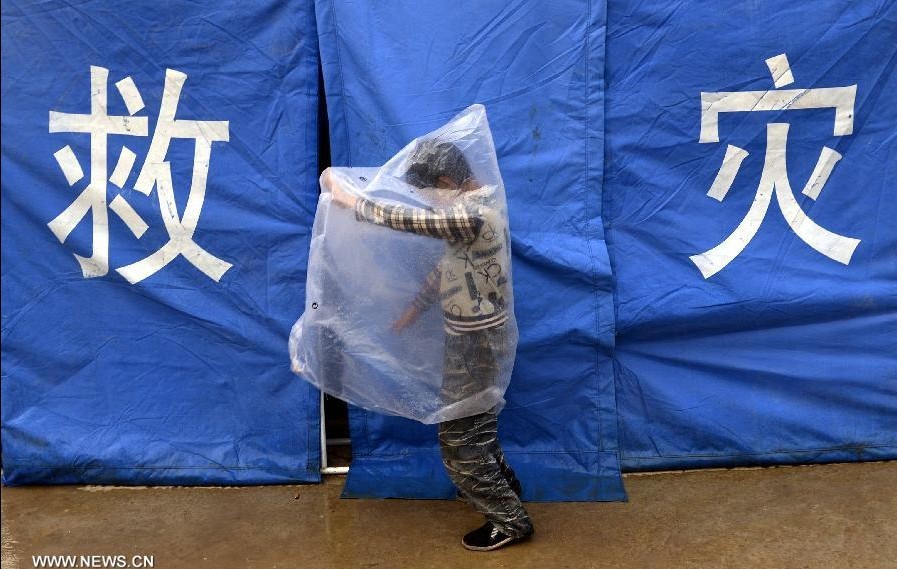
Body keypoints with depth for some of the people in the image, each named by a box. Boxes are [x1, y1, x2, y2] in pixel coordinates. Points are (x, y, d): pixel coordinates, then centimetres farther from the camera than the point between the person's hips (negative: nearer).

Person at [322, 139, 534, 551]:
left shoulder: (472, 216, -28)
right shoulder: (469, 208, 6)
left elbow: (401, 219, -27)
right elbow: (446, 267, 16)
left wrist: (345, 197, -14)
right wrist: (412, 312, 19)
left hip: (477, 345, -10)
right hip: (471, 339, 10)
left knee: (458, 439, 1)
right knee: (474, 428, 26)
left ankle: (510, 521, 12)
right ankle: (500, 484, 45)